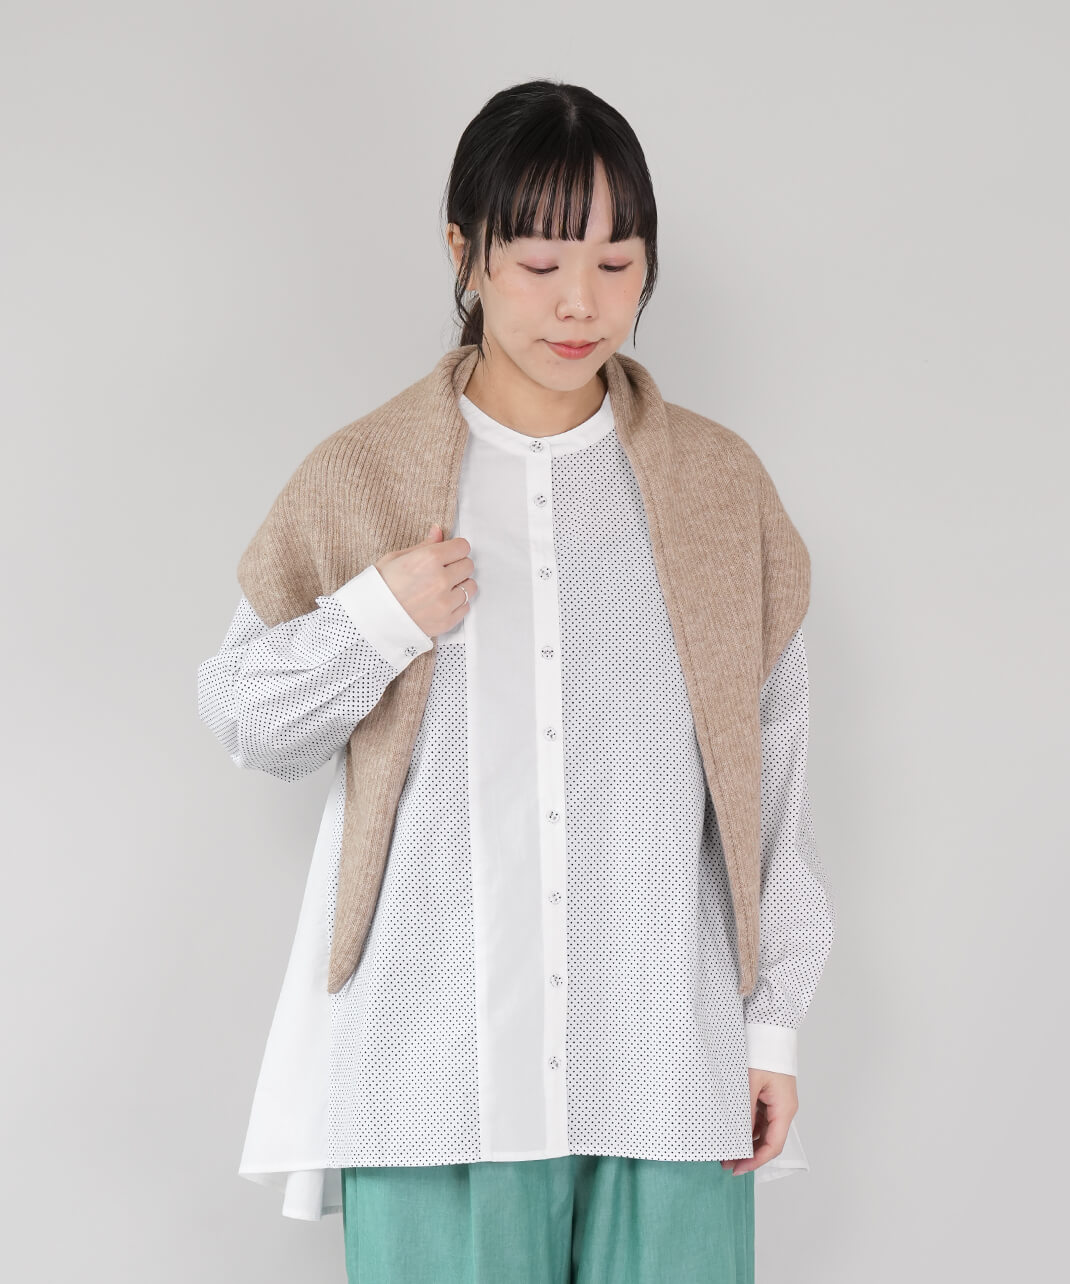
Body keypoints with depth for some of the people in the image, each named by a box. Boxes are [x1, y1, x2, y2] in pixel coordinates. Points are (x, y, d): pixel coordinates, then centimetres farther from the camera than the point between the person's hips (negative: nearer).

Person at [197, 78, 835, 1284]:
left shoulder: (719, 483, 7)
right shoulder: (360, 480, 4)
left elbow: (773, 768, 8)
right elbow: (243, 721, 10)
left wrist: (775, 1021, 6)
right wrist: (375, 620, -9)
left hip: (671, 1069, 1)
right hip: (438, 1073, -1)